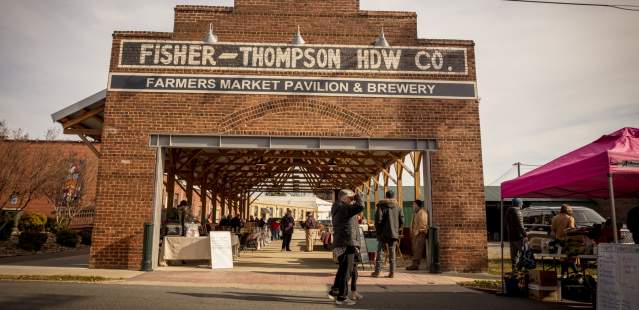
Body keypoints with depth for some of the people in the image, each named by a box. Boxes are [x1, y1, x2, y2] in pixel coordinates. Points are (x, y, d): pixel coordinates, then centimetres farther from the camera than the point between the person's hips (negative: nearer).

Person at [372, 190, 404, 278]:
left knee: (380, 252, 3)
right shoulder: (398, 207, 5)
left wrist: (378, 230, 1)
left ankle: (377, 272, 4)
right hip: (394, 233, 3)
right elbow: (402, 221, 2)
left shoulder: (381, 206, -6)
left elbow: (378, 219, -13)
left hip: (383, 233, -3)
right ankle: (392, 272, 8)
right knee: (392, 253, 9)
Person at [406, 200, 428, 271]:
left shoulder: (422, 213, -11)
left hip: (420, 234, -10)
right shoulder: (415, 213, 20)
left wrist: (418, 231, -19)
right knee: (415, 249, 10)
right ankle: (415, 264, 14)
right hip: (415, 234, 10)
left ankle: (415, 265, -10)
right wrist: (412, 232, 17)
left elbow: (423, 224, -19)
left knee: (418, 249, -10)